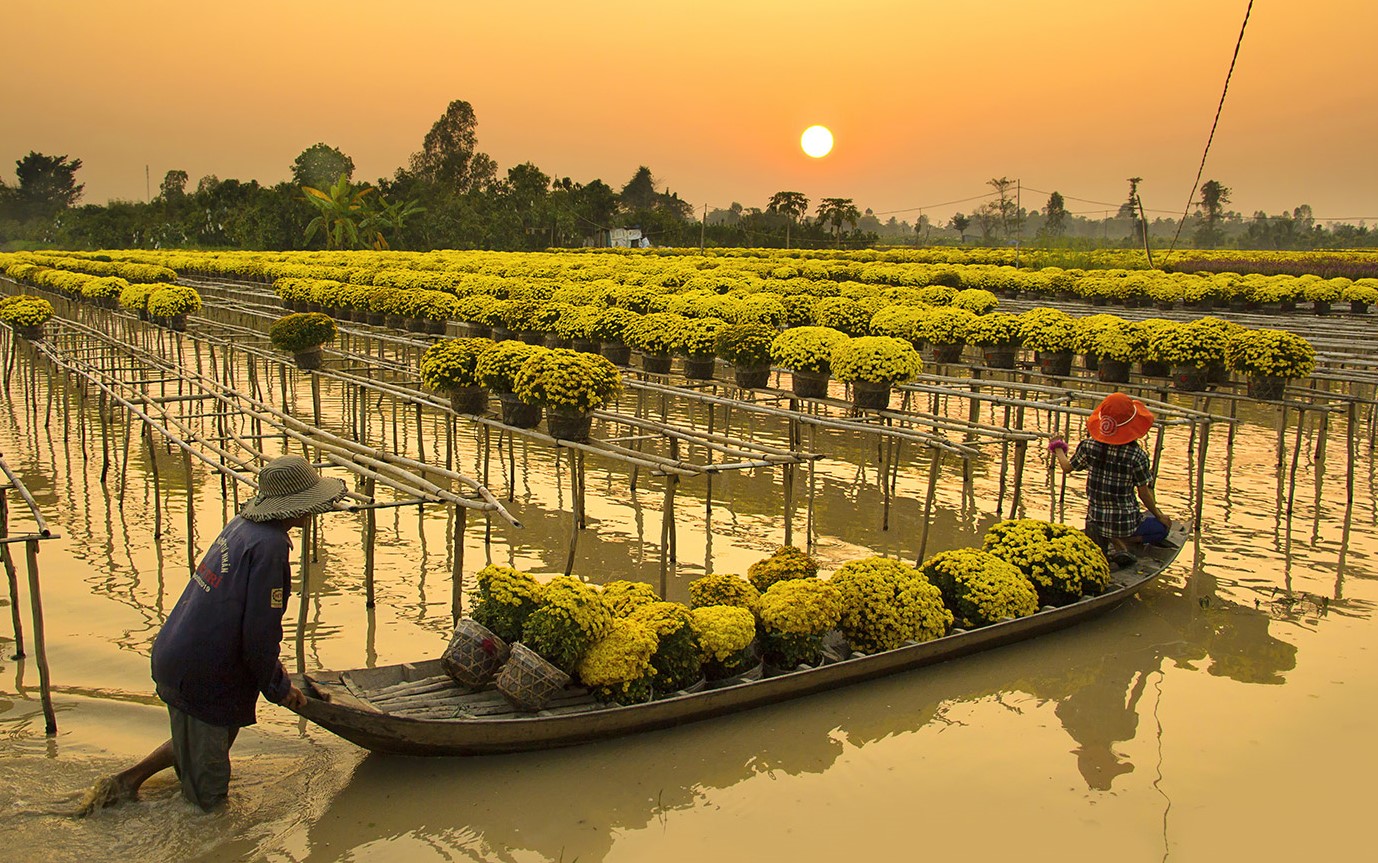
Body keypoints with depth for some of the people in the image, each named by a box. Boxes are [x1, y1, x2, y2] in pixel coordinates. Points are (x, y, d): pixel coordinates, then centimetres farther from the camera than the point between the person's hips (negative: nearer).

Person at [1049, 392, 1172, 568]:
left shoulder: (1088, 446, -10)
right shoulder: (1137, 456, -18)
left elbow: (1067, 467, 7)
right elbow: (1144, 494, -9)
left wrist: (1058, 450, 28)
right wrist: (1159, 516, 9)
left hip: (1096, 521, 3)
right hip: (1125, 522, -3)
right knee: (1162, 526, 25)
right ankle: (1124, 541, -2)